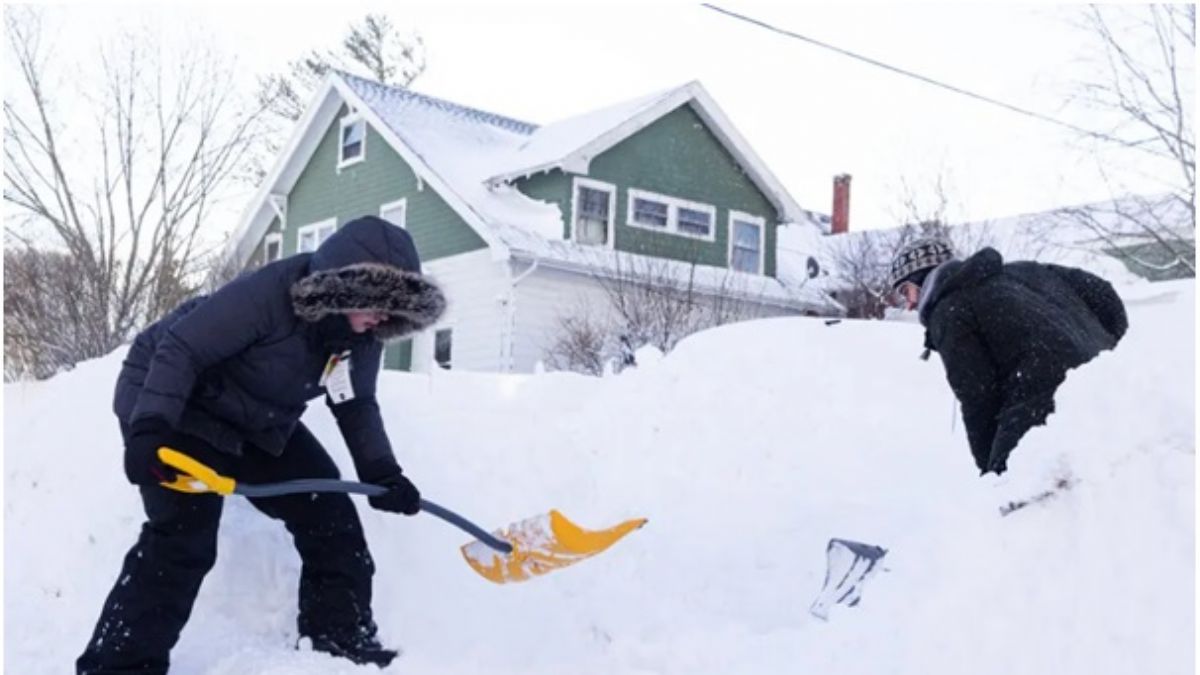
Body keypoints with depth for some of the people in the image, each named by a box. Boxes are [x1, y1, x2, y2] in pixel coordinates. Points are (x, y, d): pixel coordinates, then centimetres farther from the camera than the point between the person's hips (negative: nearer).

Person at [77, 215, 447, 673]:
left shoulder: (363, 333, -11)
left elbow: (357, 405, -1)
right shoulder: (266, 294, -35)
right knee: (182, 543, -19)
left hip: (260, 425, 7)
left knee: (331, 518, 0)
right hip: (178, 408, -7)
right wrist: (149, 428, -41)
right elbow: (180, 349, -31)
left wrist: (381, 472, -14)